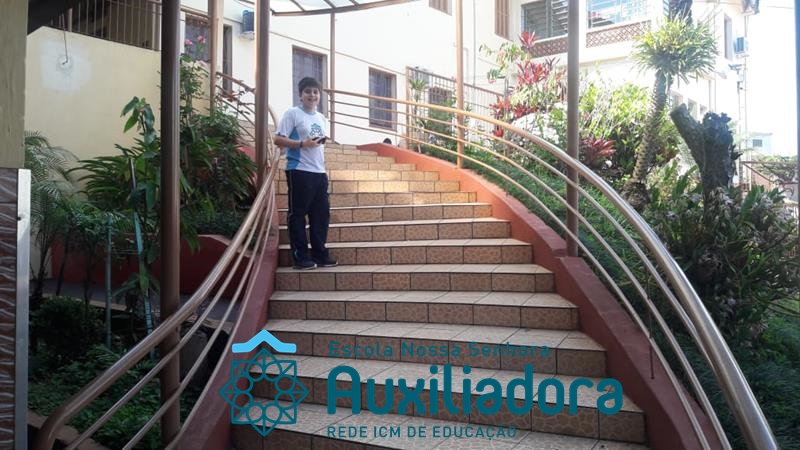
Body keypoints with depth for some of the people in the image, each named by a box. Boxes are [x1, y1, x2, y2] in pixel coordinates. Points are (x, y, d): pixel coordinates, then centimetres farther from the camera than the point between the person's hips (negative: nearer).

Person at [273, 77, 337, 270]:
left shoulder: (321, 117, 19)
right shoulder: (292, 113, -2)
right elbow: (278, 139, -9)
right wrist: (302, 143, -18)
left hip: (319, 172, 7)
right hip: (299, 171, -7)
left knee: (322, 213, 7)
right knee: (298, 214, -2)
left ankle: (320, 254, 16)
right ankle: (301, 257, 3)